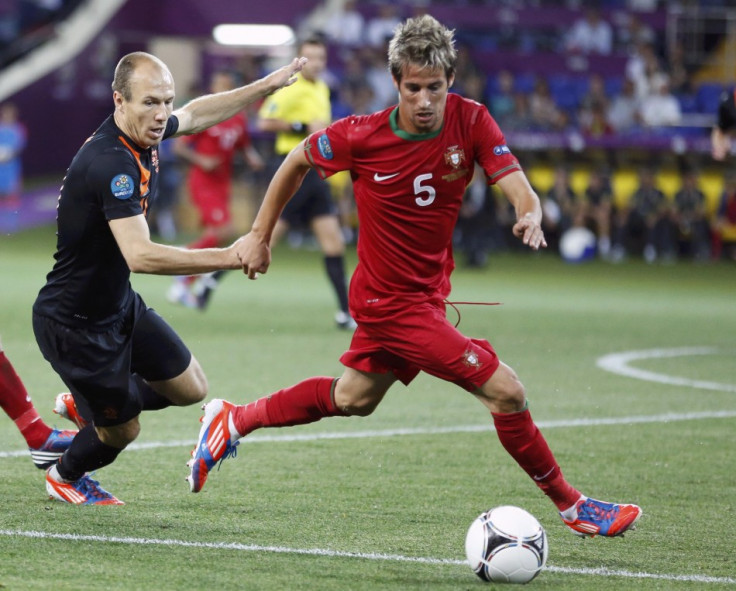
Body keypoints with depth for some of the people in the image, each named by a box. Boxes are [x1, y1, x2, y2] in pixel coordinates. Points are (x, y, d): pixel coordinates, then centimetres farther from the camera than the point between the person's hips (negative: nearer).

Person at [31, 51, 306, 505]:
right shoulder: (111, 164, -34)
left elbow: (196, 114, 20)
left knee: (191, 389, 12)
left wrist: (267, 86, 20)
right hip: (74, 324, -9)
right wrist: (228, 258, -42)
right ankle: (66, 477, 41)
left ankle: (85, 406, 33)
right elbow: (140, 255, -42)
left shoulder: (145, 134, -4)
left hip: (120, 304, 9)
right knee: (122, 430, 8)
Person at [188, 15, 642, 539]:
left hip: (425, 293, 6)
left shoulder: (471, 122, -12)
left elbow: (518, 187, -21)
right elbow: (299, 160, -1)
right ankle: (571, 506, 3)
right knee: (506, 391, -11)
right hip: (394, 301, -6)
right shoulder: (363, 137, -19)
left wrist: (531, 217, -44)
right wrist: (260, 235, 4)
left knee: (352, 398, 26)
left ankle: (233, 421, 43)